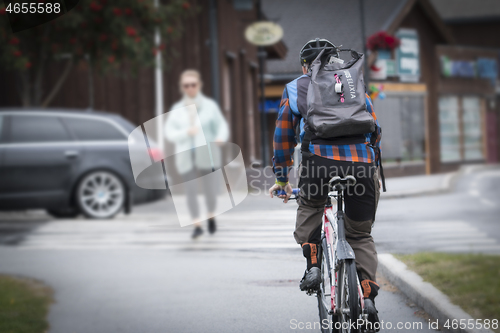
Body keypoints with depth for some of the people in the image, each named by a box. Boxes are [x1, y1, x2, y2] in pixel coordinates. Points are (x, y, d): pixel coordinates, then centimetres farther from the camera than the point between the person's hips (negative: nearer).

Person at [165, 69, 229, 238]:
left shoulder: (209, 105, 3)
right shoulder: (177, 109, 8)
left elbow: (222, 125, 3)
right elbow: (169, 132, 3)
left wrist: (221, 138, -19)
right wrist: (186, 132, -15)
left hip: (206, 155, -1)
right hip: (186, 156, 1)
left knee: (209, 189, -2)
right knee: (190, 191, -6)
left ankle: (211, 217, 26)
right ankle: (197, 226, 0)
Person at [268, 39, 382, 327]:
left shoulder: (295, 89, 23)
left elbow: (283, 136, 25)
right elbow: (375, 130, 31)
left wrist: (282, 179, 33)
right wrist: (373, 169, 42)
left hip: (320, 159, -1)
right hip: (362, 162, 1)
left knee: (309, 209, 29)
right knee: (361, 235, 15)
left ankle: (313, 265, 8)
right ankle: (368, 296, 1)